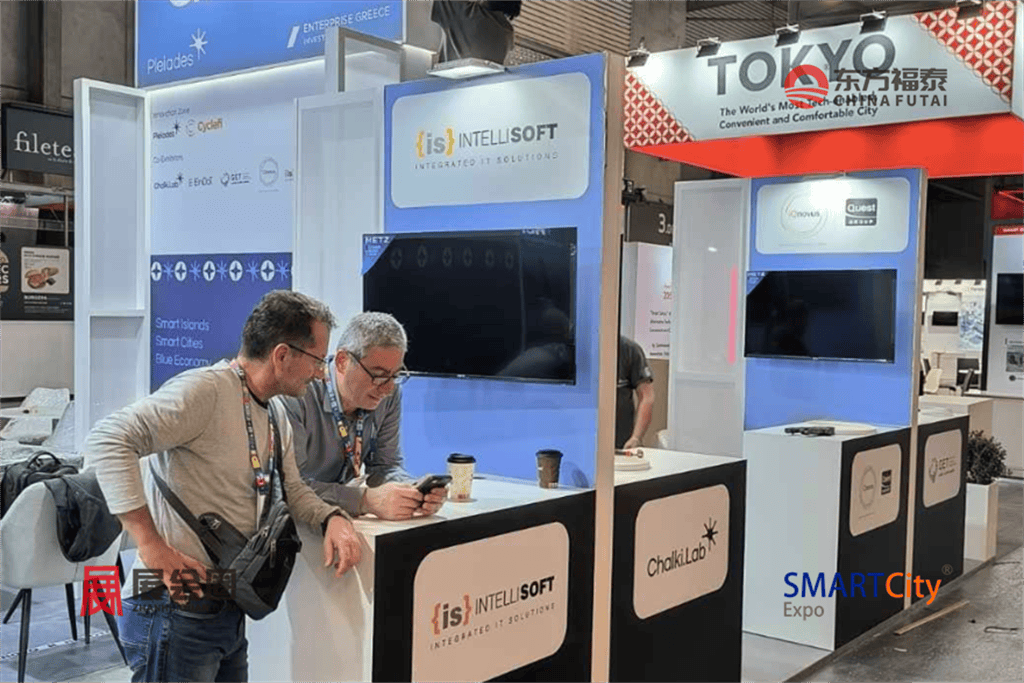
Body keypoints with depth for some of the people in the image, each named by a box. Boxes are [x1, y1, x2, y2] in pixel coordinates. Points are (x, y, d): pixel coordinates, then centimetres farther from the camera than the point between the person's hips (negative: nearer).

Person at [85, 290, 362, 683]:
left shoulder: (276, 420, 13)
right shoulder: (206, 390, -19)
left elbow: (292, 489, 18)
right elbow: (107, 440, -27)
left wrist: (332, 518, -4)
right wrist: (152, 548, -27)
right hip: (174, 611, -9)